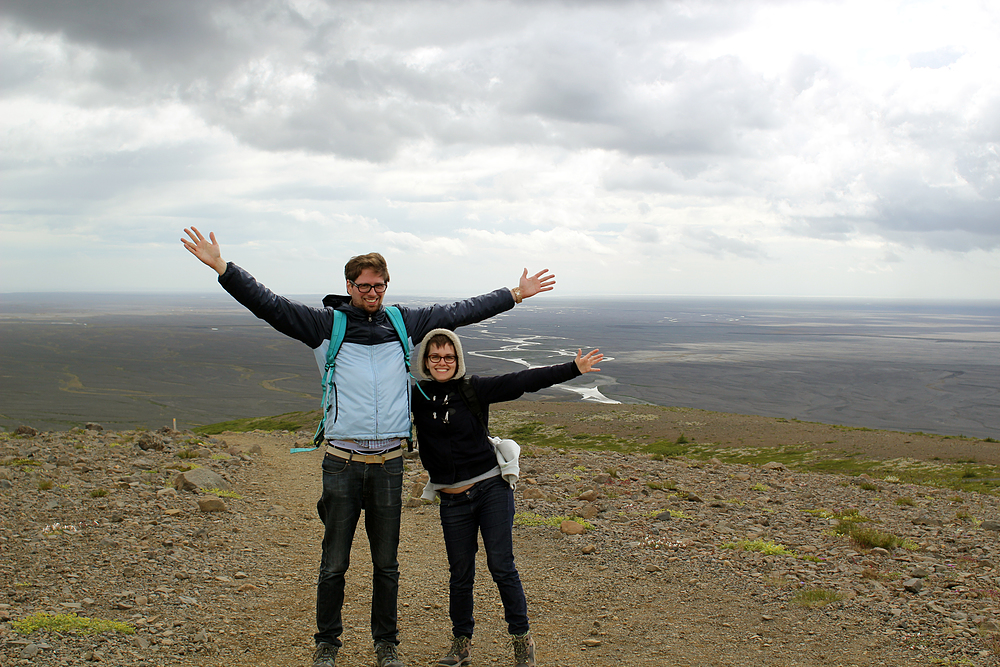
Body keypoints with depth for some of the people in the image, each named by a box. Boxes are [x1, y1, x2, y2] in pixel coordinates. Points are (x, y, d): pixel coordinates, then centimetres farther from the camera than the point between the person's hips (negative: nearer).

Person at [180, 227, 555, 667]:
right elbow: (269, 305, -4)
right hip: (342, 463, -2)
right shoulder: (326, 324, 2)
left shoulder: (404, 323, 10)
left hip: (389, 464, 2)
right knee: (334, 563, 7)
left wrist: (515, 294, 21)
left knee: (386, 563, 12)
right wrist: (222, 268, -13)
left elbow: (459, 313, 17)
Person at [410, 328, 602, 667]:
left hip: (492, 489, -2)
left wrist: (573, 369, -11)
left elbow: (524, 381, -8)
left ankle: (522, 639, 13)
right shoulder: (415, 395, 0)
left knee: (501, 566, -3)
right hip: (452, 501, 2)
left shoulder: (474, 389, -5)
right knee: (460, 575, 8)